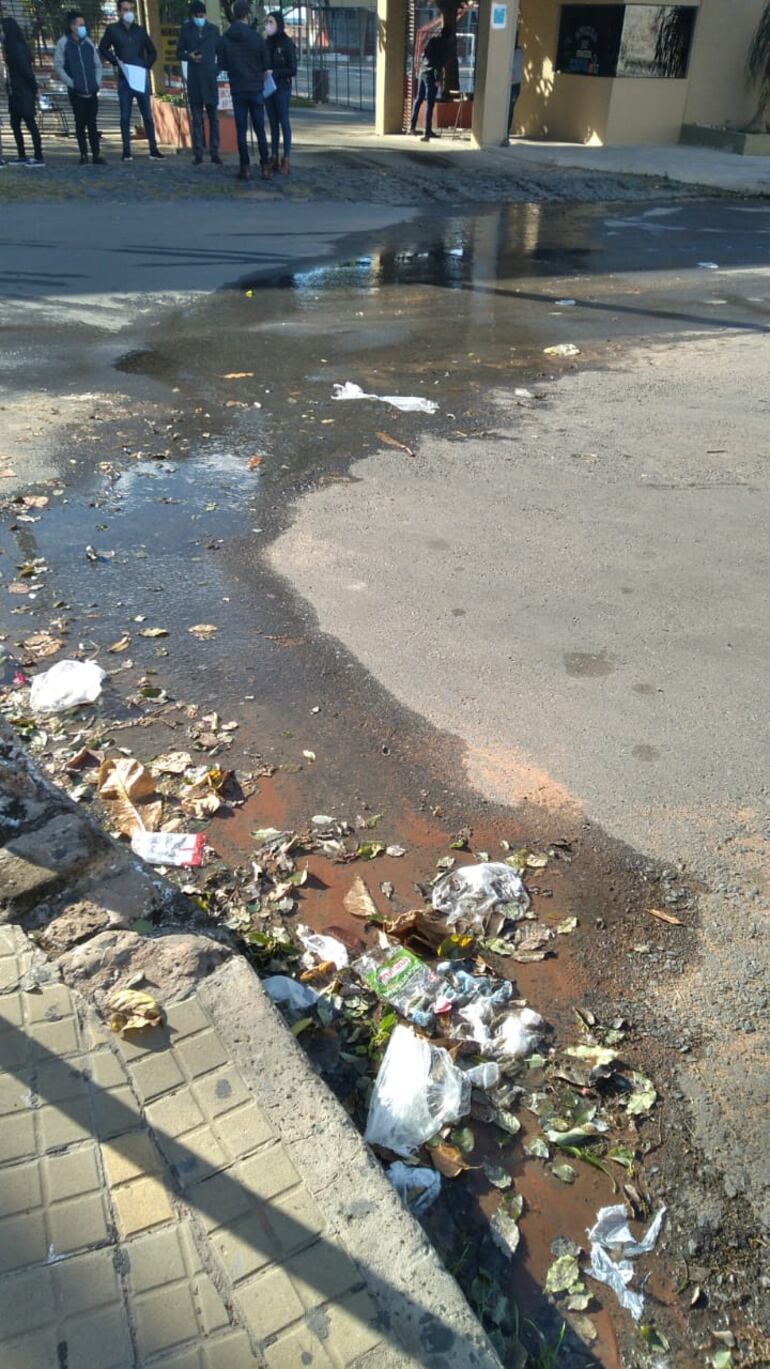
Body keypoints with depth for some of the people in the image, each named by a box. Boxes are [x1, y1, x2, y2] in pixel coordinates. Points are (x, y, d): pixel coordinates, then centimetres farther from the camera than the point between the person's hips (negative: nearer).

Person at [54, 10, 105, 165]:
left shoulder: (88, 43, 9)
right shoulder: (63, 43, -2)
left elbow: (98, 64, 15)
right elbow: (58, 67, -4)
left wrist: (97, 82, 3)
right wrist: (71, 83, -10)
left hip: (92, 92, 3)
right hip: (76, 92, -3)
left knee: (92, 123, 4)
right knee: (80, 123, -2)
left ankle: (96, 155, 7)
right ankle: (84, 155, 3)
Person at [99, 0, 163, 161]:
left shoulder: (140, 30, 11)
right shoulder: (112, 29, 5)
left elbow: (152, 51, 19)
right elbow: (103, 49, 8)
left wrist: (147, 66, 5)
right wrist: (116, 61, -5)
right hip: (124, 79, -2)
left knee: (147, 115, -1)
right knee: (125, 116, -1)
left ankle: (154, 150, 1)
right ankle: (126, 151, 1)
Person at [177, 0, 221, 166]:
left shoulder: (213, 29, 7)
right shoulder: (185, 29, 7)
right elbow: (179, 53, 8)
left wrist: (218, 69, -3)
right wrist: (189, 56, -12)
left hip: (210, 79, 0)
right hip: (194, 79, 0)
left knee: (213, 118, -1)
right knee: (196, 119, 0)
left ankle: (215, 153, 2)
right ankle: (198, 154, 2)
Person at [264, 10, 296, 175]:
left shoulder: (287, 44, -7)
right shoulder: (267, 43, 8)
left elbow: (293, 70, -10)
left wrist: (274, 73, -17)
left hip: (282, 88, -5)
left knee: (284, 122, -4)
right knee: (273, 123, 7)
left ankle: (286, 160, -3)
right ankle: (274, 158, 10)